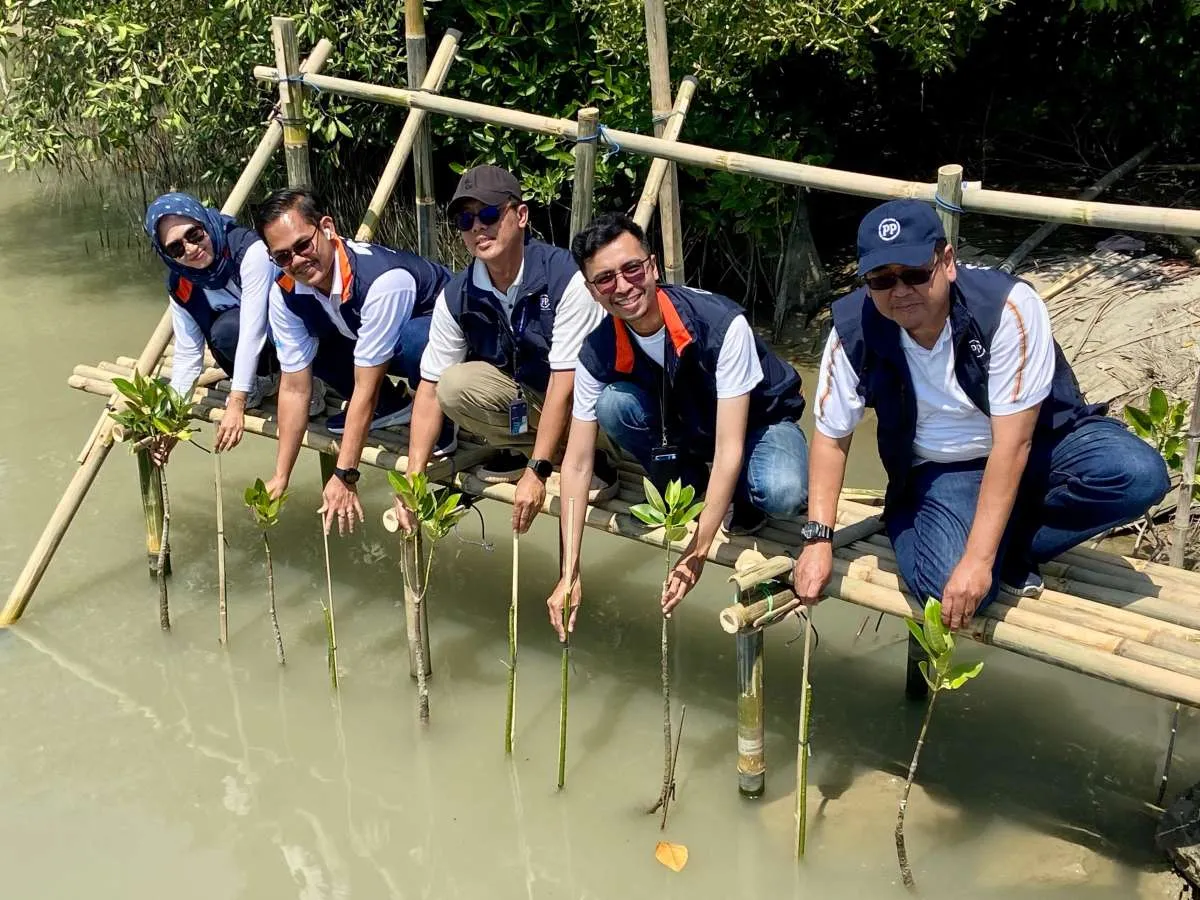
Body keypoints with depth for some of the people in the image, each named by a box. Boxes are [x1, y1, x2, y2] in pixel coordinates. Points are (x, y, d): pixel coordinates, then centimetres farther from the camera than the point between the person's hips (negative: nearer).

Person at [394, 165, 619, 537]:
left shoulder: (565, 276, -25)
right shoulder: (457, 296, -10)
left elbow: (565, 382, -28)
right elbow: (431, 388, -7)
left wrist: (536, 472, -31)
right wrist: (413, 478, -15)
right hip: (523, 398, 4)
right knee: (455, 384, -22)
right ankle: (519, 450, 1)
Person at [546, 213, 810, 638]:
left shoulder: (723, 324, -33)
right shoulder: (599, 352, -21)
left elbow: (729, 448, -34)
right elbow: (577, 463, -17)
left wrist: (697, 551, -36)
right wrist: (570, 574, -20)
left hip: (758, 422, -3)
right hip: (683, 427, 4)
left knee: (782, 491, -37)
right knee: (613, 403, -27)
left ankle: (748, 499, 1)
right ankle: (688, 490, -1)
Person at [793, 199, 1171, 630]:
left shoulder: (1007, 305, -29)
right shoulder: (854, 332, -19)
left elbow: (1012, 443, -29)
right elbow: (832, 437, -5)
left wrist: (978, 559, -32)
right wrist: (817, 538, -13)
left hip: (1038, 441, 0)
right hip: (942, 470, 0)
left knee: (1140, 475, -29)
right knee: (947, 586, -28)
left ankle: (1012, 550, -9)